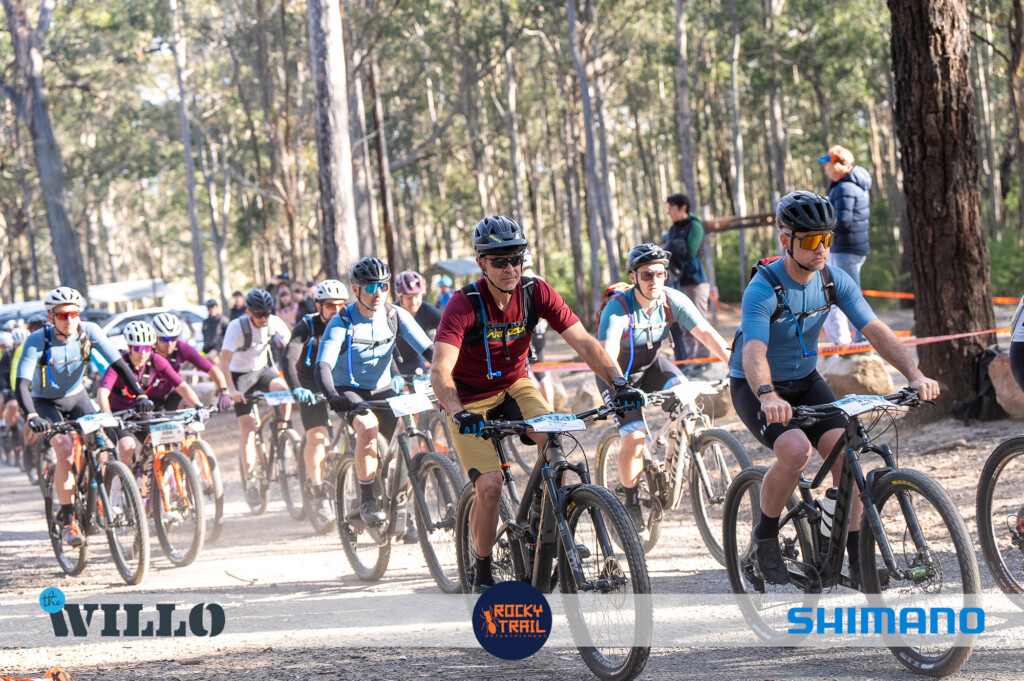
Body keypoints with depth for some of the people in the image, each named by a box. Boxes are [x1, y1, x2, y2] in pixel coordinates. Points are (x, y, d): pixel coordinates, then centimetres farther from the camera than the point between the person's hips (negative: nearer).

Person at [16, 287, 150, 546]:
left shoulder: (89, 332, -19)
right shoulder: (37, 341, -27)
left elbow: (119, 364, -19)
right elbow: (22, 385, -33)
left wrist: (140, 395, -32)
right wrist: (31, 416, -50)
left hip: (76, 397, 3)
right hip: (46, 402, -3)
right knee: (66, 452, -25)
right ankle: (67, 520, -14)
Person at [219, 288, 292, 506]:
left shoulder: (274, 323, -13)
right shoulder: (237, 327, -23)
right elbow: (224, 361, -28)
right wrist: (232, 390, -38)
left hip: (262, 370, 3)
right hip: (240, 375, -3)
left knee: (283, 388, -31)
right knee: (247, 426, -13)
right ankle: (250, 480, -8)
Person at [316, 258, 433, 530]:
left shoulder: (396, 316, -7)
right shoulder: (342, 323, -17)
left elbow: (429, 350, -13)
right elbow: (323, 366, -27)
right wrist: (333, 397, -47)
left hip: (382, 390, 4)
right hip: (349, 391, -4)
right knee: (368, 427, -33)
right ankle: (367, 501, -18)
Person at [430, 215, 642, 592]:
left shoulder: (536, 293, -16)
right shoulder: (464, 305, -27)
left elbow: (584, 342, -19)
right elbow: (440, 371, -36)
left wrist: (619, 383, -34)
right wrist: (459, 414, -54)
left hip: (515, 386, 3)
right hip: (471, 400, -3)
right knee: (490, 486, -18)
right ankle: (482, 571, 3)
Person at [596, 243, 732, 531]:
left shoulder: (674, 300, -18)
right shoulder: (618, 308, -30)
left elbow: (706, 333, -25)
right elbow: (607, 355, -41)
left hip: (652, 364, 4)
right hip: (620, 374, -4)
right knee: (634, 437, -19)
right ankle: (631, 504, 0)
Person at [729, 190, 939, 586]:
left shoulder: (834, 280, -11)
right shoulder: (763, 290, -26)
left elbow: (875, 330, -17)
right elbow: (754, 352, -40)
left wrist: (914, 375, -32)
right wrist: (768, 397, -60)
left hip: (805, 382, 5)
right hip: (755, 388, -5)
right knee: (796, 450, -30)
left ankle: (858, 557, -4)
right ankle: (765, 536, -7)